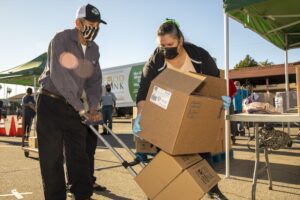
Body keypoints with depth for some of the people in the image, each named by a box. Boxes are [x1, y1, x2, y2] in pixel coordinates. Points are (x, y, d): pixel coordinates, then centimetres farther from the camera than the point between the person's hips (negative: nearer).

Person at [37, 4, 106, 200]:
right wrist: (81, 108, -26)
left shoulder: (94, 49, 5)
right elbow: (59, 76, -25)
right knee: (52, 156, -1)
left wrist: (93, 106, -10)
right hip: (51, 104, -5)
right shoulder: (61, 39, -14)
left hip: (74, 106, 6)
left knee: (79, 153, 9)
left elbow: (95, 80, 6)